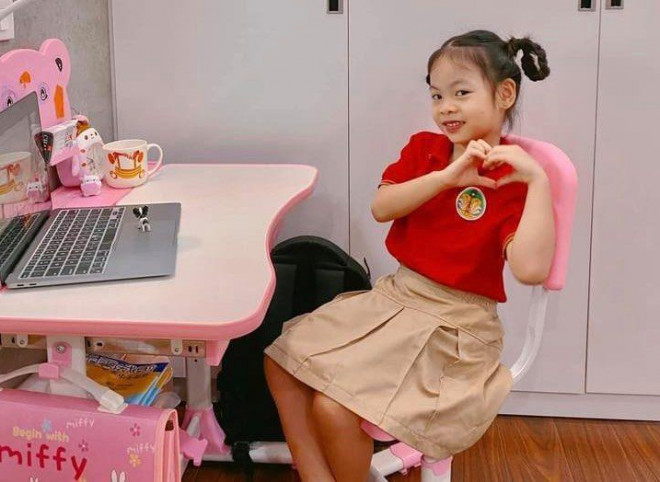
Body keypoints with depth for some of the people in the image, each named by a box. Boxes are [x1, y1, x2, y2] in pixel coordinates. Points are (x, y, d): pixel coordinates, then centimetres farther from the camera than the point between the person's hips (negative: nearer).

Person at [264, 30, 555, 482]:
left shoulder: (514, 177, -13)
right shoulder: (424, 147, 8)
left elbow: (530, 268, -28)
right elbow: (381, 207, -8)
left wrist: (538, 180, -29)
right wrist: (447, 176, -19)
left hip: (455, 326, -7)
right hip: (392, 298, 7)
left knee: (335, 407, -22)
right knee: (283, 359, -1)